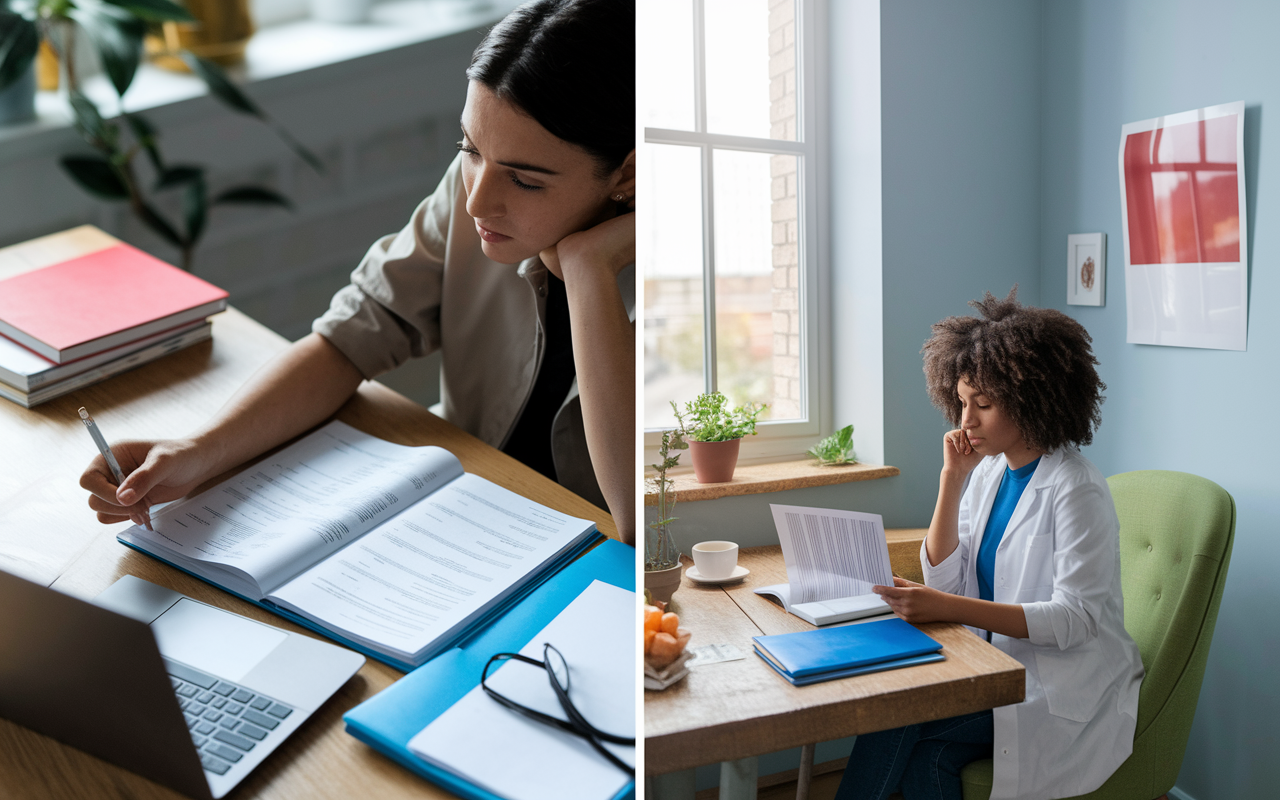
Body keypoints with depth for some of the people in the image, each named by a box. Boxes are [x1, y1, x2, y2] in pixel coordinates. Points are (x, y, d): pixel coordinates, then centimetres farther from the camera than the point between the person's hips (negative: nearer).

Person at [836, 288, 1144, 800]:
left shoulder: (1076, 489, -14)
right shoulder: (986, 470, 6)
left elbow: (1076, 619, -21)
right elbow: (944, 581, 2)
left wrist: (949, 608, -32)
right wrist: (951, 480, -8)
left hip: (1065, 689, -5)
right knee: (926, 757, -23)